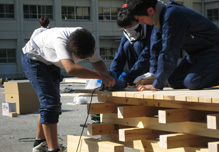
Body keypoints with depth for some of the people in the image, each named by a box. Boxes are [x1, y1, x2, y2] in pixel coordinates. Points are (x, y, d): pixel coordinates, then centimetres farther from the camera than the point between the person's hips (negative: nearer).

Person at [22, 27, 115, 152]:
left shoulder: (89, 41, -21)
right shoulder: (61, 40, -43)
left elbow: (97, 61, -7)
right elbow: (71, 68, -55)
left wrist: (108, 76, -27)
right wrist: (101, 76, -53)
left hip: (50, 62, 8)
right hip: (33, 58, -8)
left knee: (53, 102, 15)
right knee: (50, 102, -19)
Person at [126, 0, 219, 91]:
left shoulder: (172, 16, -29)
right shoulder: (160, 18, 2)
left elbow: (168, 52, -30)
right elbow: (155, 48, 9)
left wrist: (157, 85, -26)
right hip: (197, 53, 10)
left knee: (192, 82, -29)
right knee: (173, 82, 5)